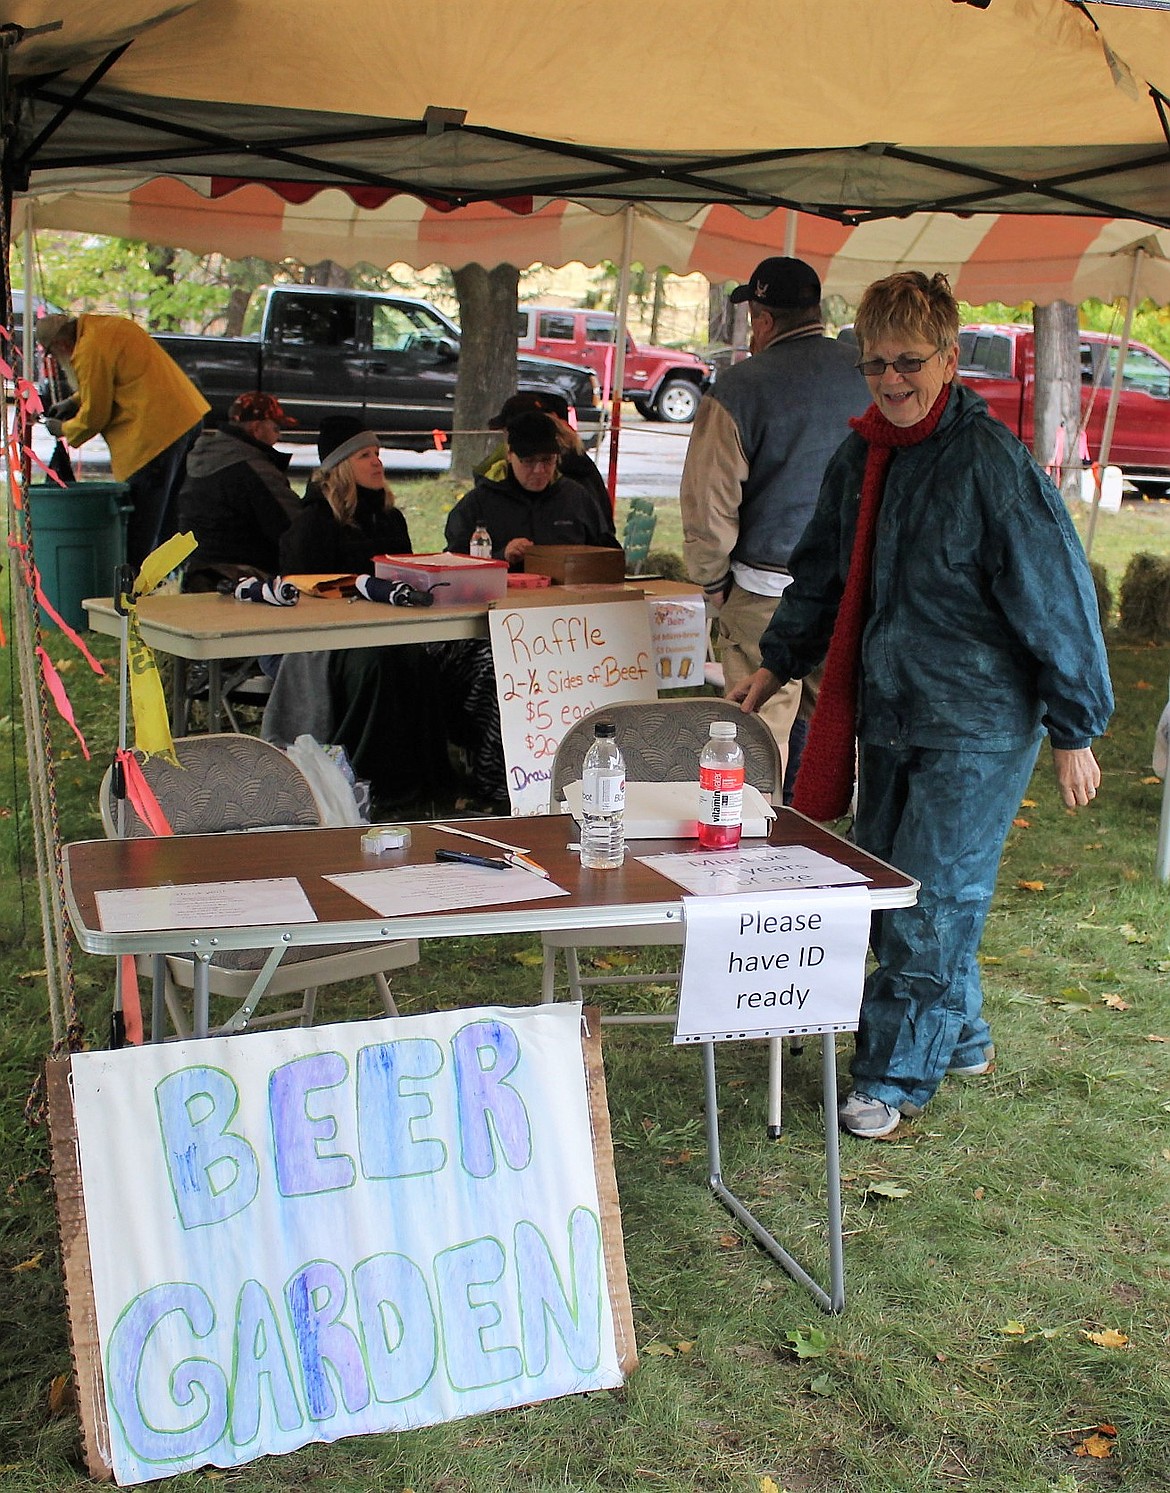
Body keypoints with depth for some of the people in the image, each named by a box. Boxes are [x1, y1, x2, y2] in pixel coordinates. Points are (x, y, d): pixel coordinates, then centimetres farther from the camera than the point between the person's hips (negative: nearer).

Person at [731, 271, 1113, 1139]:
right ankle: (960, 1037, 33)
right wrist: (778, 662, 24)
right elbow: (822, 575, 21)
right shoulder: (861, 458, 5)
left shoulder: (992, 461, -15)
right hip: (888, 712, 7)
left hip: (978, 727, -7)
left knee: (932, 902, -2)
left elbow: (1056, 597, -13)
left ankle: (898, 1076, 13)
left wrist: (1075, 728, -11)